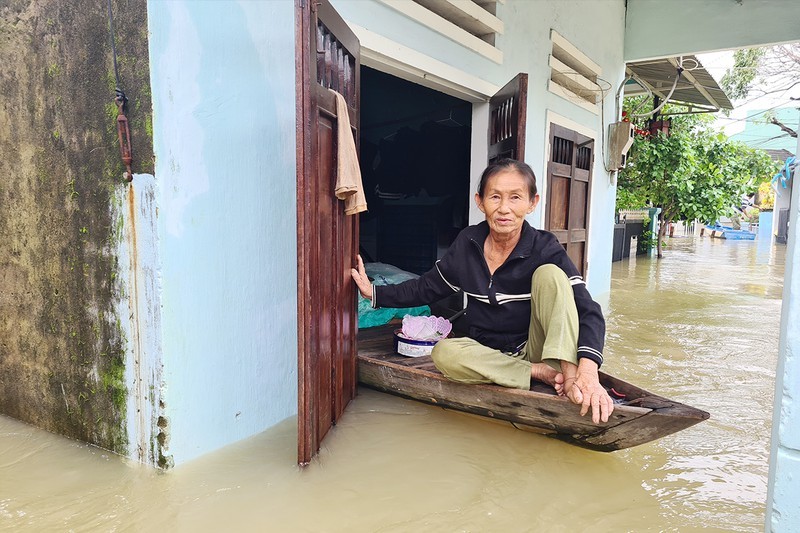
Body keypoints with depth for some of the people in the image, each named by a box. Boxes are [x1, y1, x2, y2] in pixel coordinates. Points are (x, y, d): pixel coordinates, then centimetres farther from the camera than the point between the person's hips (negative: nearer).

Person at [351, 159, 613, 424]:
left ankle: (569, 372, -31)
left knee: (549, 273, -23)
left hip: (534, 348, -2)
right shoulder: (467, 243, -3)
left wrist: (588, 371, -39)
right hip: (486, 353, 3)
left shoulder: (545, 248, -13)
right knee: (443, 353, -30)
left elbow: (588, 310, -21)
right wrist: (375, 292, -2)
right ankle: (544, 373, -22)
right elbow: (426, 288, 9)